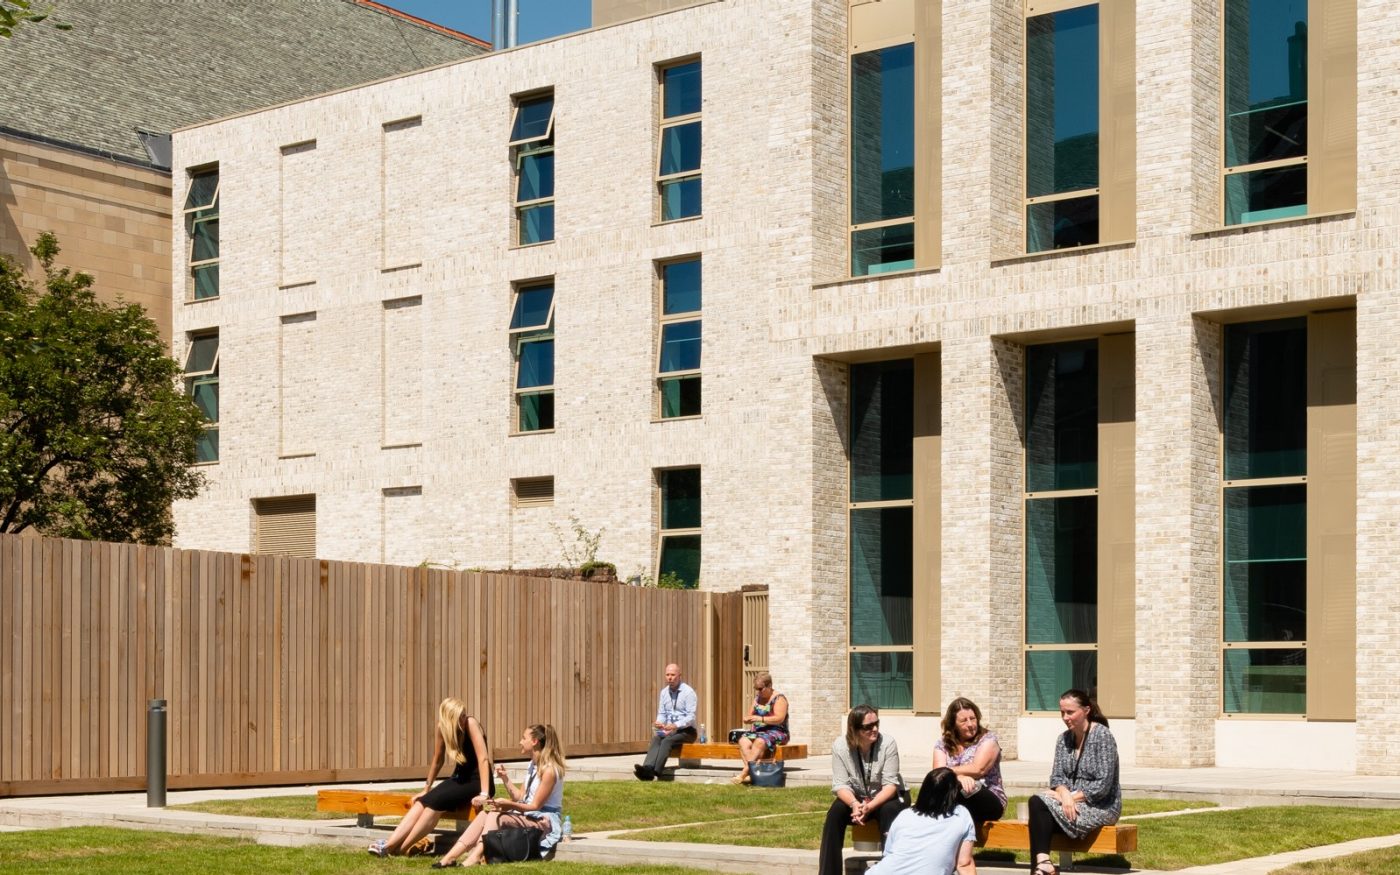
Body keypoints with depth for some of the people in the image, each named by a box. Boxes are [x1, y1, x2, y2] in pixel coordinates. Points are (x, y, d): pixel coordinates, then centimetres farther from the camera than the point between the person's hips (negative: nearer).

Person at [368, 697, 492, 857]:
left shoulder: (470, 724, -20)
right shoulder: (441, 728, -4)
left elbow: (483, 758, -27)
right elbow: (437, 760, 11)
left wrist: (484, 793, -34)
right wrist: (425, 789, 16)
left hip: (477, 780, -6)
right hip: (459, 778, 6)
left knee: (436, 801, -26)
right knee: (422, 801, -17)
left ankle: (401, 848, -23)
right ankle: (389, 844, -26)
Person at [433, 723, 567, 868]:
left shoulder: (549, 770, -16)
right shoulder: (532, 765, 14)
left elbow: (535, 805, -17)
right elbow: (519, 797, 12)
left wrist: (508, 804, -27)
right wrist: (505, 778, 2)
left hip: (544, 821, -9)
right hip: (527, 815, 9)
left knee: (497, 816, -26)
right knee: (486, 814, -11)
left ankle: (476, 856, -38)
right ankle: (451, 856, -22)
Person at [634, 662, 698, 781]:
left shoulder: (688, 692, -9)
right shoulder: (664, 692, 12)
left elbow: (691, 717, -15)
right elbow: (661, 713, 13)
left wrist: (675, 725, -29)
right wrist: (659, 723, -11)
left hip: (686, 731, -5)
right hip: (669, 730, 5)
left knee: (667, 741, -32)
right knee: (656, 739, -26)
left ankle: (654, 771, -47)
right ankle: (647, 768, -49)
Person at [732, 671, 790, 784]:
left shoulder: (779, 699, -5)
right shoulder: (757, 698, 16)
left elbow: (779, 719, -17)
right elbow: (750, 715, 20)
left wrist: (760, 719, -26)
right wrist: (747, 718, -6)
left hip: (776, 733, -7)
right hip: (758, 732, 7)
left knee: (759, 742, -36)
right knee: (743, 741, -23)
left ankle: (744, 772, -38)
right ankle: (752, 772, -34)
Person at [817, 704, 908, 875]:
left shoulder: (888, 744, -19)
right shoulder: (839, 746, -14)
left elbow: (890, 784, -21)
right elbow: (841, 784, -16)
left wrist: (870, 807, -36)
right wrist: (855, 804, -37)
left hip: (886, 798, -2)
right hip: (856, 798, 2)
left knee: (889, 811, -35)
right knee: (835, 813, -26)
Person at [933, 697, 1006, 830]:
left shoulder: (988, 739, 2)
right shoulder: (942, 745, 11)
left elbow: (978, 769, -13)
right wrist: (959, 777, -27)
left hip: (989, 800, -3)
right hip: (956, 801, 3)